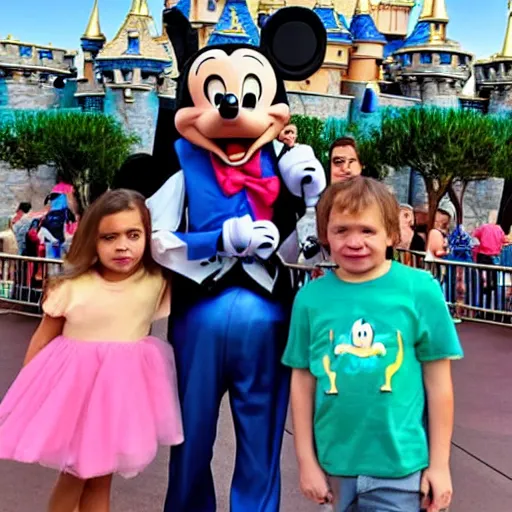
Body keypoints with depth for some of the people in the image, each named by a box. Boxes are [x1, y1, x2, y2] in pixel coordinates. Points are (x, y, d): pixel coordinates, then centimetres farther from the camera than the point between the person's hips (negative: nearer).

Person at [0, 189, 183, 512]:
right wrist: (26, 390, 4)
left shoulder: (158, 283, -9)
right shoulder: (72, 286, -12)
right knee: (74, 476, 9)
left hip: (122, 389, 2)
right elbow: (44, 338, -2)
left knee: (101, 478, 14)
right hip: (73, 383, -2)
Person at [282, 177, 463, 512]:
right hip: (336, 463, 3)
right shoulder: (310, 297, -6)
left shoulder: (420, 289, -11)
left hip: (400, 465, -2)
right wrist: (307, 460, 4)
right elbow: (303, 381, 1)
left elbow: (438, 381, -4)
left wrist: (439, 463, -1)